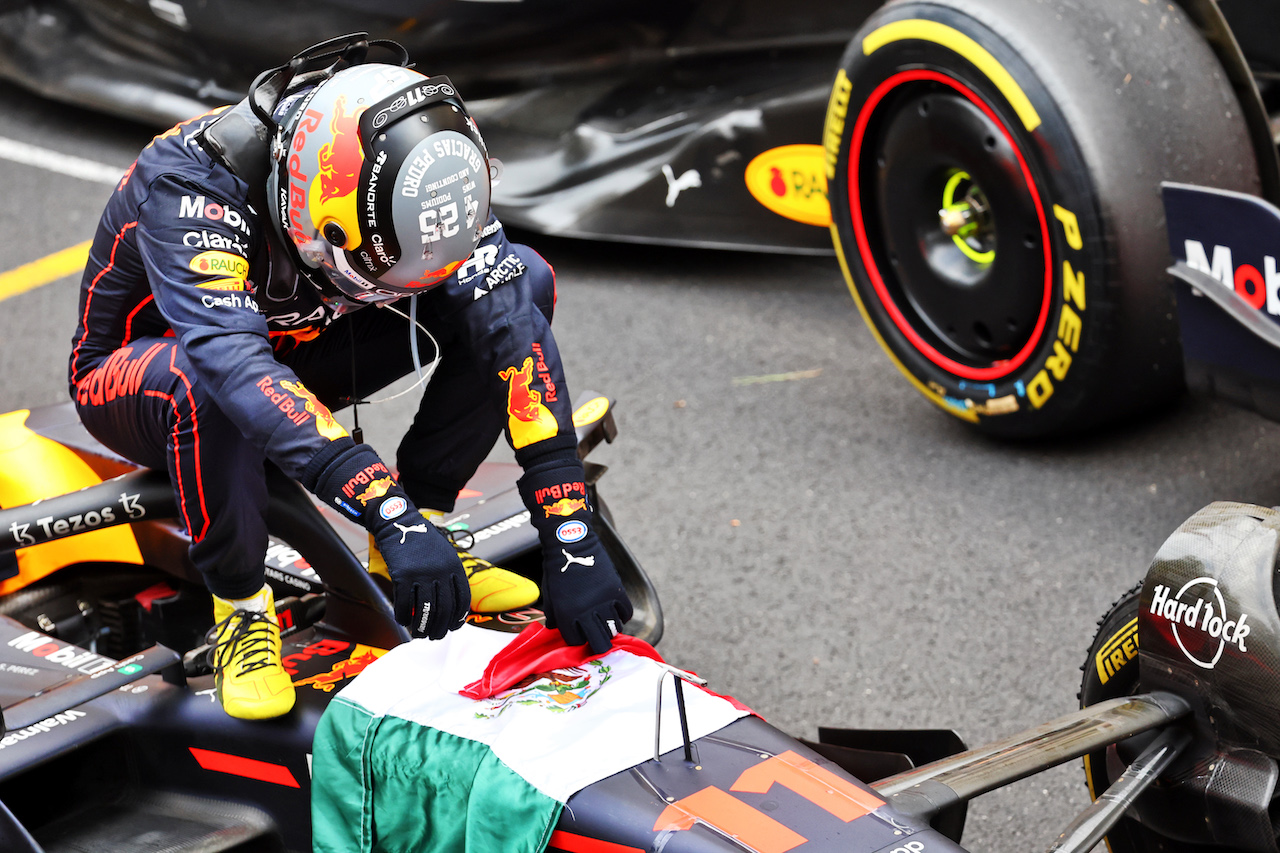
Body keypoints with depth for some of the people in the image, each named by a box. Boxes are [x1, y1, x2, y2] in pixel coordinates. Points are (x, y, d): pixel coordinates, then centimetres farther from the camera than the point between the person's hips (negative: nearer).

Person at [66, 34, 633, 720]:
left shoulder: (419, 169, -23)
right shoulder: (186, 179, -36)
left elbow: (508, 326, -28)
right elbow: (230, 356, -49)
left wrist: (570, 536, -36)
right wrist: (390, 513, -57)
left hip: (300, 348, 5)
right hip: (136, 370, -4)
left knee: (525, 280, -13)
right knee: (208, 383, -43)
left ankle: (427, 520, -5)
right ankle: (240, 606, -17)